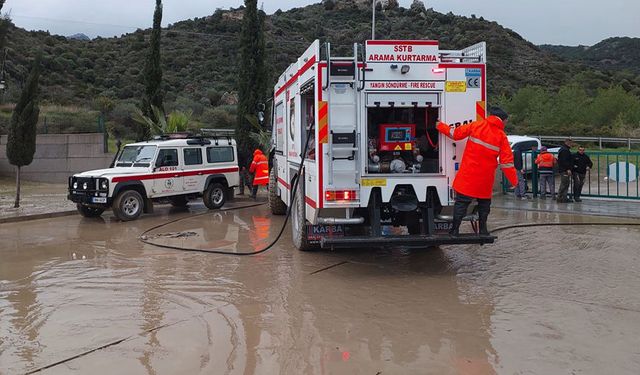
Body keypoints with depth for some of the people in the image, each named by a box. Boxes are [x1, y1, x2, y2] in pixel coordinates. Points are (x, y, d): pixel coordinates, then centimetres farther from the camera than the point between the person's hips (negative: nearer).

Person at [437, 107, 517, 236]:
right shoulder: (502, 136, -3)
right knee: (484, 203, 18)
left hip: (468, 175, 0)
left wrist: (440, 126, 16)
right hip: (485, 179, 0)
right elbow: (507, 162, -4)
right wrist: (514, 180, 3)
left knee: (461, 202, 3)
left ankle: (455, 229, 2)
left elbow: (456, 133, 1)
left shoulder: (476, 125, -3)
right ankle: (483, 230, 20)